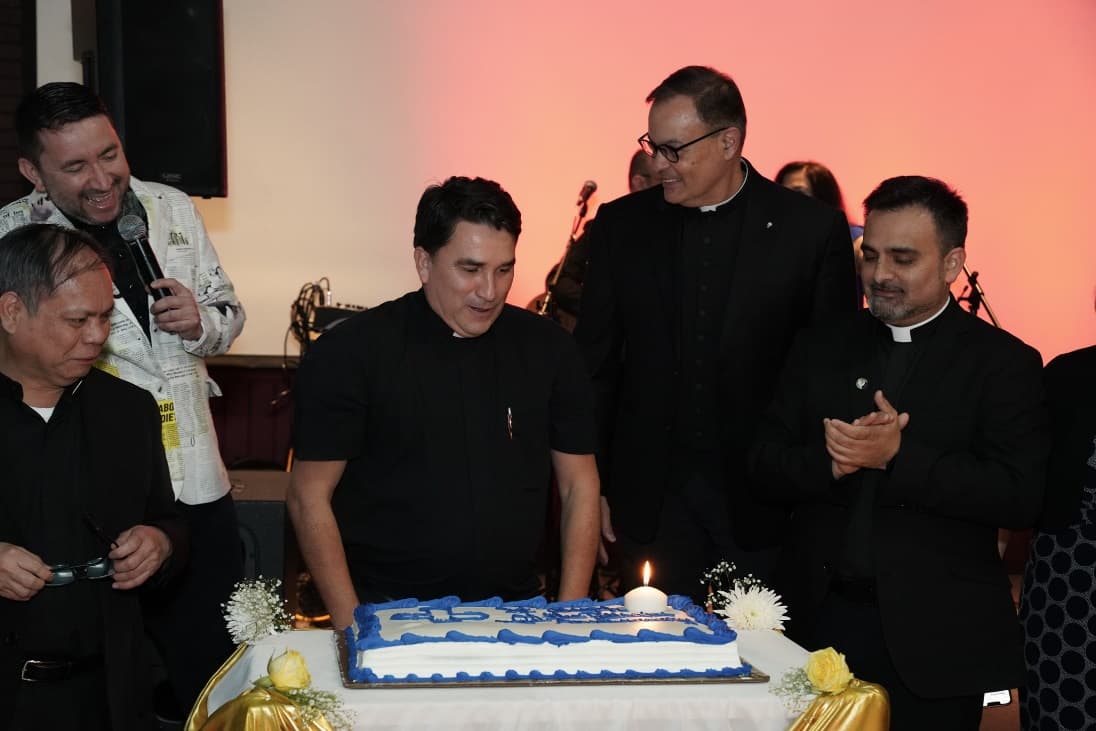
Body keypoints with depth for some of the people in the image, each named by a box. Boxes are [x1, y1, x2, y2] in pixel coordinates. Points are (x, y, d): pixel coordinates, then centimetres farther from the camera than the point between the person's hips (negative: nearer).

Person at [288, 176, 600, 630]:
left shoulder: (547, 349, 8)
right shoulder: (349, 354, -2)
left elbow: (579, 488, 13)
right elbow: (309, 498, 0)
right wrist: (352, 625, -8)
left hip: (514, 614, 3)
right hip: (389, 620, -3)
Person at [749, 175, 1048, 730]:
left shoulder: (1002, 363, -3)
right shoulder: (820, 349, 9)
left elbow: (1020, 495, -13)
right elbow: (764, 469, 5)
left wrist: (898, 454, -20)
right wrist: (830, 462, -15)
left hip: (932, 640, -3)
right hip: (817, 621, 3)